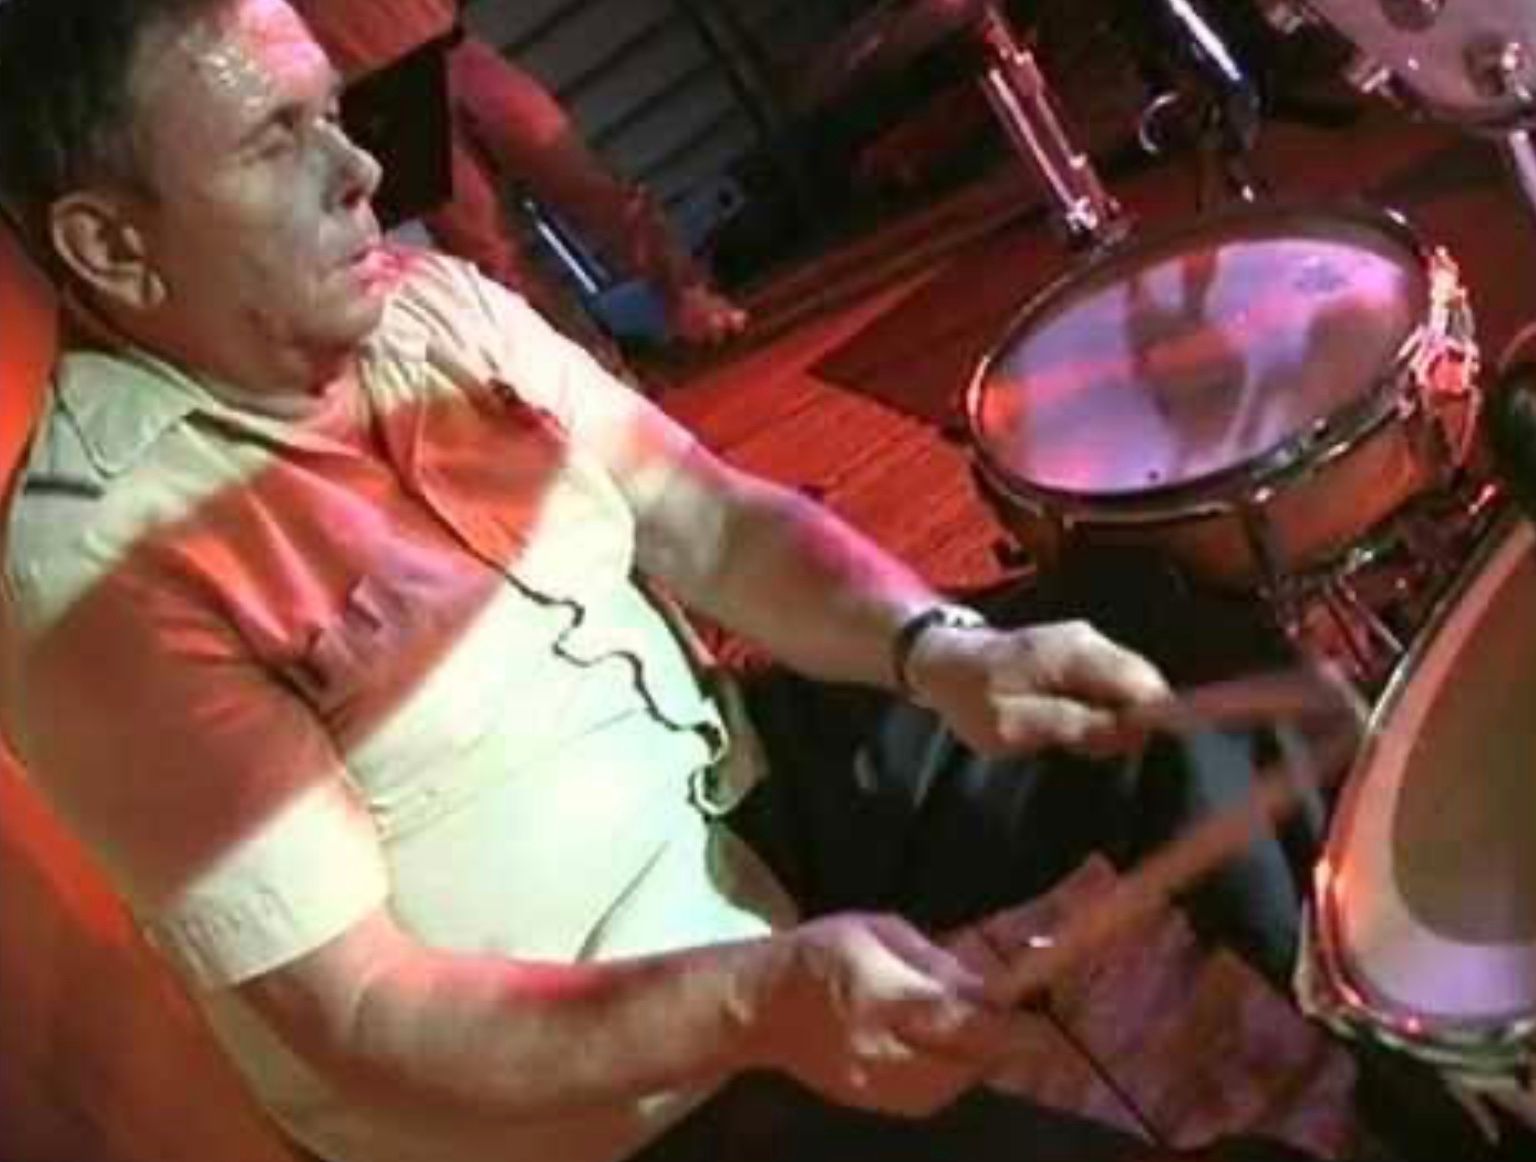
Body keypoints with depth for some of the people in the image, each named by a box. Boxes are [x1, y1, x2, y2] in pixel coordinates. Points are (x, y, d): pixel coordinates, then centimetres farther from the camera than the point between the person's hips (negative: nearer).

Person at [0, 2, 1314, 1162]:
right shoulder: (110, 580, -26)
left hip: (739, 800, 8)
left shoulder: (427, 304, -4)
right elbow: (359, 1024, -27)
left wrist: (940, 652, -21)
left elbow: (715, 525, -1)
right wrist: (760, 1003, -39)